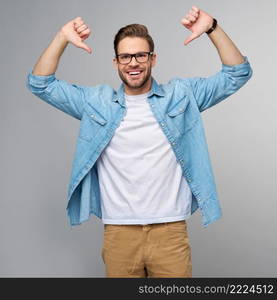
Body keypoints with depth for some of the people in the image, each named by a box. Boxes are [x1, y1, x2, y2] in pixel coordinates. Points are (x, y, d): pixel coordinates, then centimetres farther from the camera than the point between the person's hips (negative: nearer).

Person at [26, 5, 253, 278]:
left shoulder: (181, 95, 5)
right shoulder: (96, 102, 6)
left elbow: (237, 74, 3)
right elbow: (40, 84, 7)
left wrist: (212, 28, -10)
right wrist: (62, 38, -7)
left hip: (170, 230, 0)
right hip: (117, 232, 1)